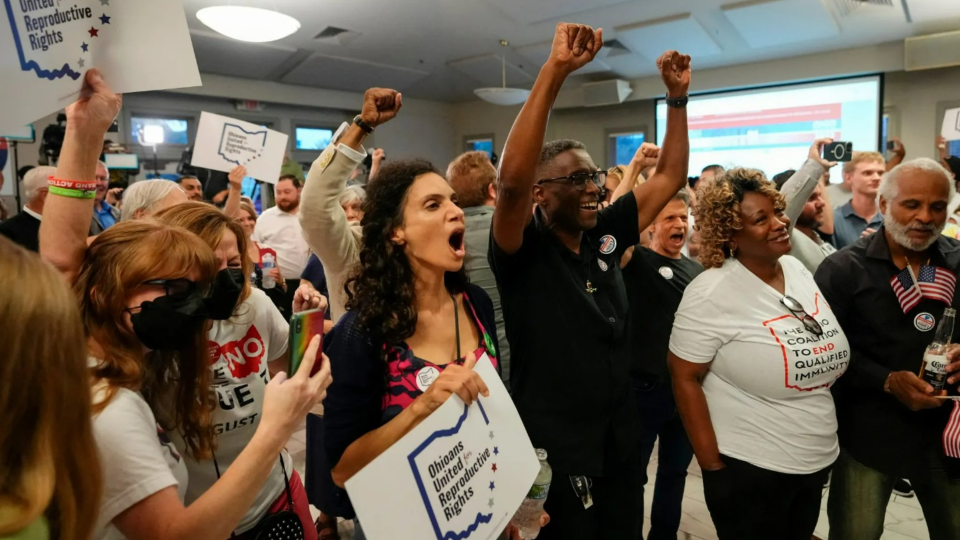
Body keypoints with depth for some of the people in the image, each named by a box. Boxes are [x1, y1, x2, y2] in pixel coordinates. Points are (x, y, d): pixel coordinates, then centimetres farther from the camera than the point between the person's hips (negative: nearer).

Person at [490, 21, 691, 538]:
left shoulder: (605, 235, 0)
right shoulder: (524, 250, -17)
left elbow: (670, 176, 6)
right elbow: (511, 179, -35)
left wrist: (677, 95, -2)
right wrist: (554, 70, -38)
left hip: (620, 440, 6)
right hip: (552, 451, -6)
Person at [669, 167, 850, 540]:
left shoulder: (798, 269, 2)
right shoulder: (712, 293, -19)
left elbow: (831, 357, 15)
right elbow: (684, 378, -18)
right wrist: (712, 464, -16)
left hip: (818, 461, 7)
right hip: (748, 469, -6)